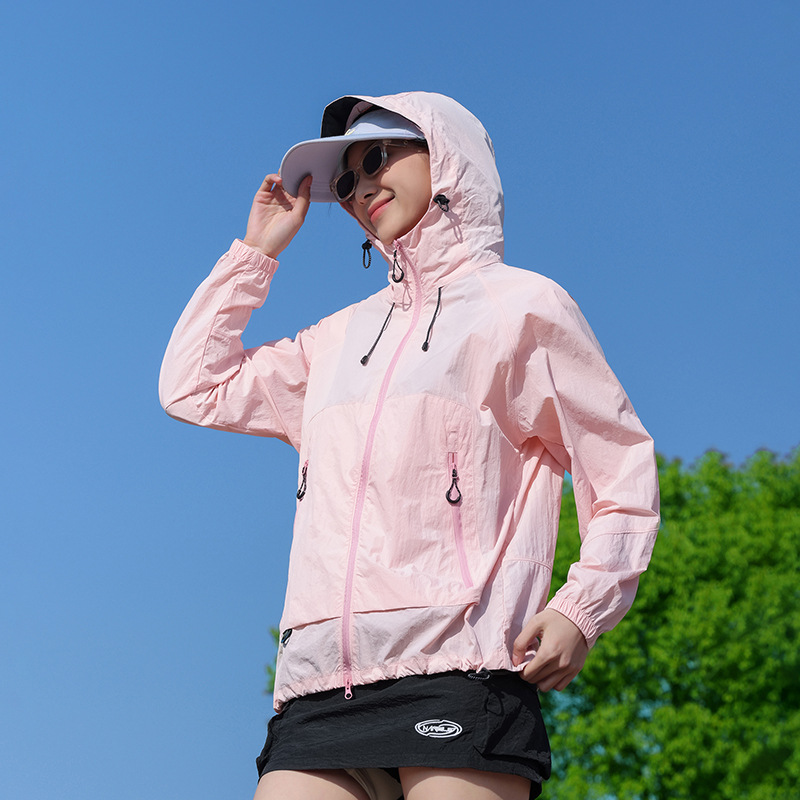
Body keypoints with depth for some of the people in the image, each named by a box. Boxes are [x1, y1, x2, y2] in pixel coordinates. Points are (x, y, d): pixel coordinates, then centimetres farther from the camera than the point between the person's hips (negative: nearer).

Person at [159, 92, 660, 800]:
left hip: (458, 671, -4)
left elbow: (624, 475, 8)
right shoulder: (340, 337, 26)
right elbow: (193, 388, 28)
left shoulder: (521, 304, 11)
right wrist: (257, 250, 28)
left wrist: (581, 609, -8)